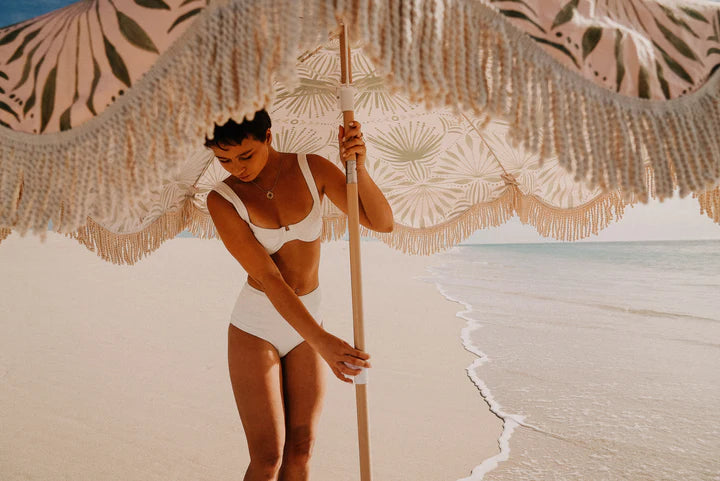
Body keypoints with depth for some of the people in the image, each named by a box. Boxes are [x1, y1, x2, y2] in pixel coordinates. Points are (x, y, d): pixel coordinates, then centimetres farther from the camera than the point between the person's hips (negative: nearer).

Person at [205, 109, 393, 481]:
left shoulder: (313, 168, -9)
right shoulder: (222, 199, -15)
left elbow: (383, 223, -13)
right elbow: (268, 278, -23)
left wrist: (359, 166, -30)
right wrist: (321, 341, -34)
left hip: (305, 324, 3)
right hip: (255, 325, -2)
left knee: (300, 450, 7)